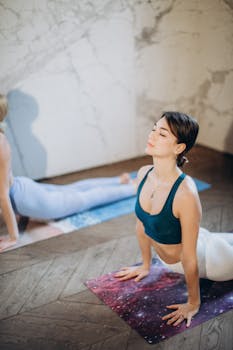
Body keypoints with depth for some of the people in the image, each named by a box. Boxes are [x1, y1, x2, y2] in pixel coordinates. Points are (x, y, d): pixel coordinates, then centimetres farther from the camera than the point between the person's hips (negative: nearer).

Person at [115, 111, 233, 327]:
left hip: (206, 260, -6)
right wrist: (145, 266, 9)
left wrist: (193, 304, -18)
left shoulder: (185, 193, -40)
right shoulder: (143, 174, -19)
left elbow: (190, 258, -29)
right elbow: (142, 224, -3)